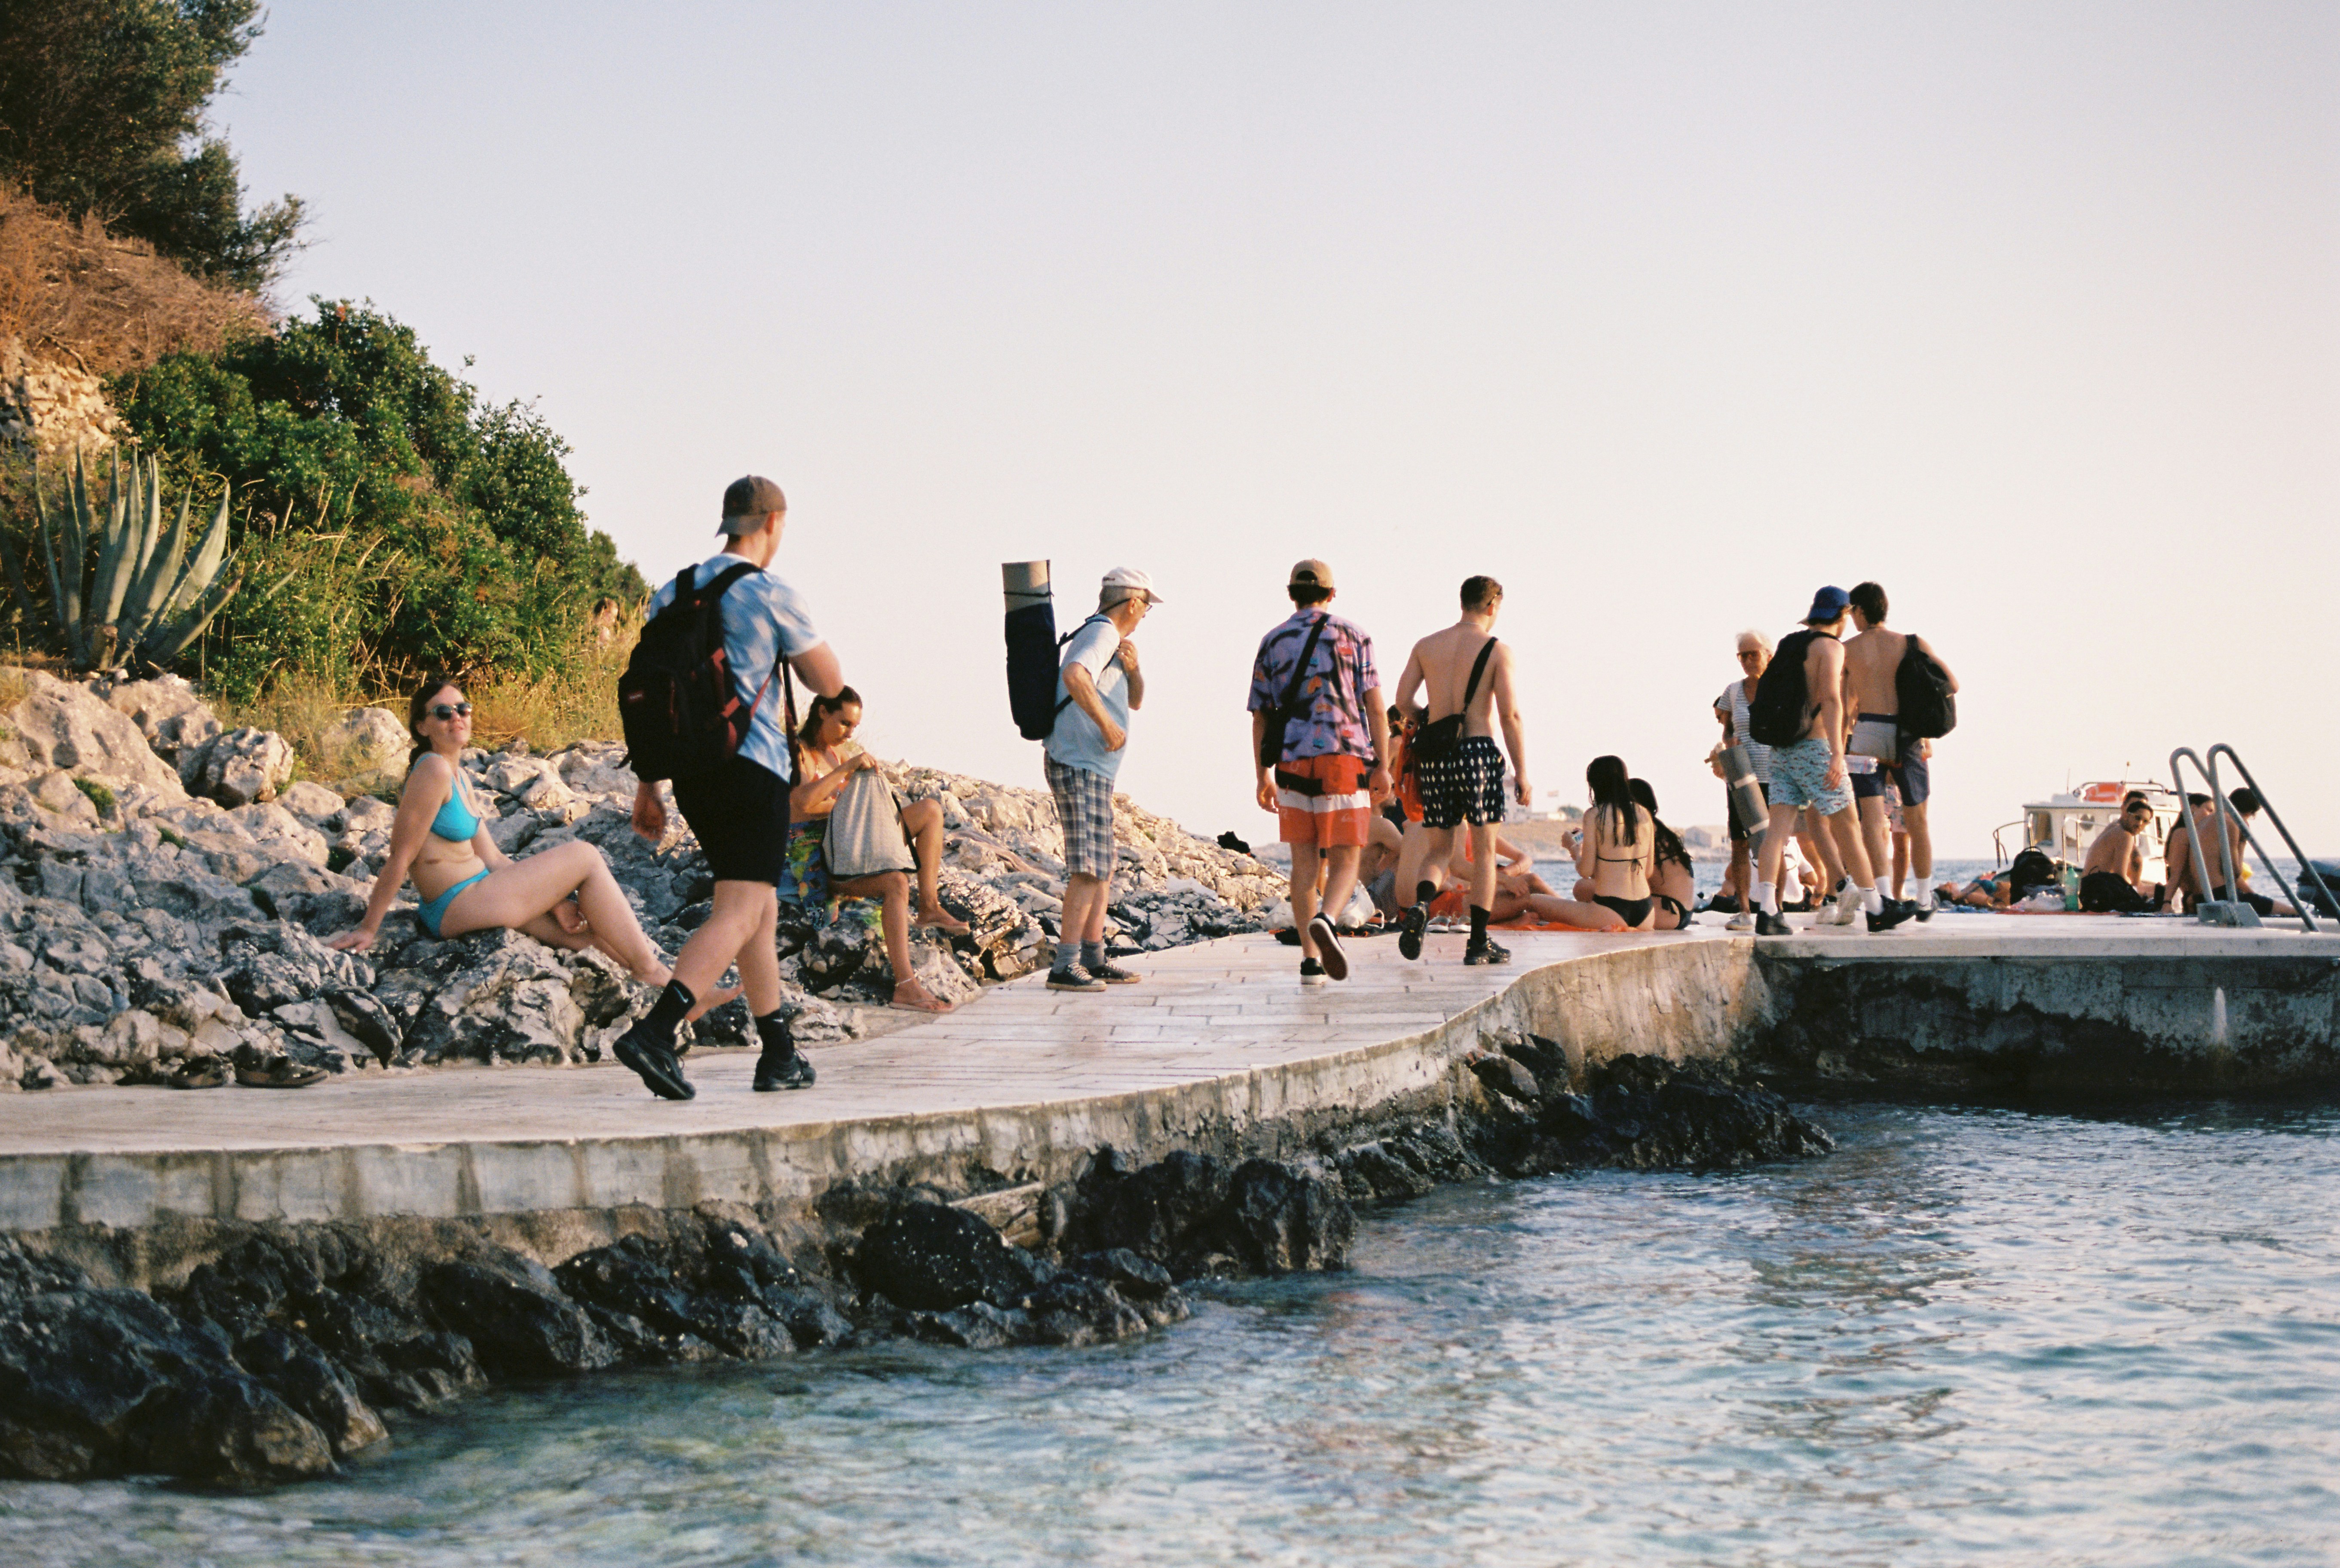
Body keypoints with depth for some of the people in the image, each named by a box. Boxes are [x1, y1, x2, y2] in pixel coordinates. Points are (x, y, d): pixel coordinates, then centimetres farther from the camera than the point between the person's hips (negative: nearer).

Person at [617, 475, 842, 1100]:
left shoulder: (672, 593, 11)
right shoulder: (773, 596, -7)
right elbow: (831, 684, 0)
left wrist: (647, 785, 15)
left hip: (692, 768, 7)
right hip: (753, 767, -7)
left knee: (761, 907, 18)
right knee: (738, 915, -10)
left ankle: (780, 1054, 20)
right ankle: (654, 1032, -28)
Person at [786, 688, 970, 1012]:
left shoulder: (834, 751, 16)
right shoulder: (799, 752, -11)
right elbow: (805, 801, -29)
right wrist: (847, 767, -25)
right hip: (814, 855, -10)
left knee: (930, 810, 5)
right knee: (895, 882, -35)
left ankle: (929, 908, -7)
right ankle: (905, 988, -44)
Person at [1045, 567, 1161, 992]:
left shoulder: (1110, 640, 21)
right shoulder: (1101, 634, -11)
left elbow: (1135, 701, 23)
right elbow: (1074, 675, -31)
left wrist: (1133, 668, 3)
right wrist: (1107, 724, -25)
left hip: (1093, 771, 11)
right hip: (1080, 768, -11)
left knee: (1104, 866, 14)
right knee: (1088, 869, -15)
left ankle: (1094, 959, 17)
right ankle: (1065, 966, -20)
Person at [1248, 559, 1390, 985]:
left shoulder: (1273, 643, 9)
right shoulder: (1352, 637, 3)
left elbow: (1260, 715, 8)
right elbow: (1374, 706, -3)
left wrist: (1262, 776, 11)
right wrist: (1383, 767, -1)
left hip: (1292, 764, 2)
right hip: (1345, 760, -2)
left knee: (1305, 863, 9)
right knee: (1345, 863, 0)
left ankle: (1311, 961, 3)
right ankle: (1325, 921, -31)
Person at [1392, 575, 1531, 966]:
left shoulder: (1426, 646, 9)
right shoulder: (1496, 650, -2)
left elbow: (1403, 700, 3)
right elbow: (1511, 716, -7)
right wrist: (1522, 773, -4)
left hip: (1434, 756, 4)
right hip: (1478, 751, -3)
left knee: (1437, 847, 13)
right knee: (1484, 849, 7)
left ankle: (1420, 905, -18)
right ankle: (1478, 943, 6)